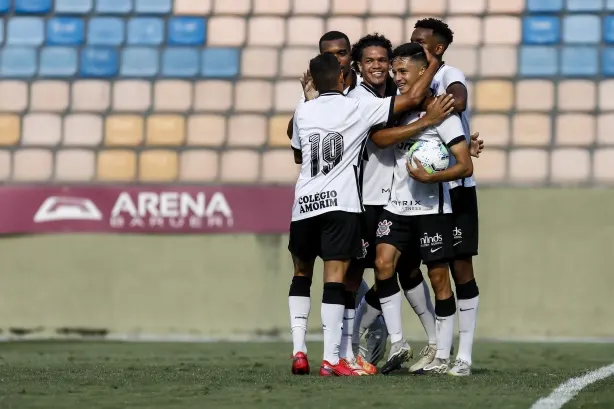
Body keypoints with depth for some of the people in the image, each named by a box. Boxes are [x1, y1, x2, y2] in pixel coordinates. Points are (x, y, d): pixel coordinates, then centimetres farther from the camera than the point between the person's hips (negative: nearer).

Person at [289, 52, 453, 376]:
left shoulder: (302, 112, 9)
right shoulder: (358, 109, -1)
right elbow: (413, 98, 1)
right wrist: (434, 63, 16)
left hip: (304, 204, 3)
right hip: (340, 203, -3)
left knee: (302, 272, 19)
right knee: (335, 277, -7)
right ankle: (331, 359, -14)